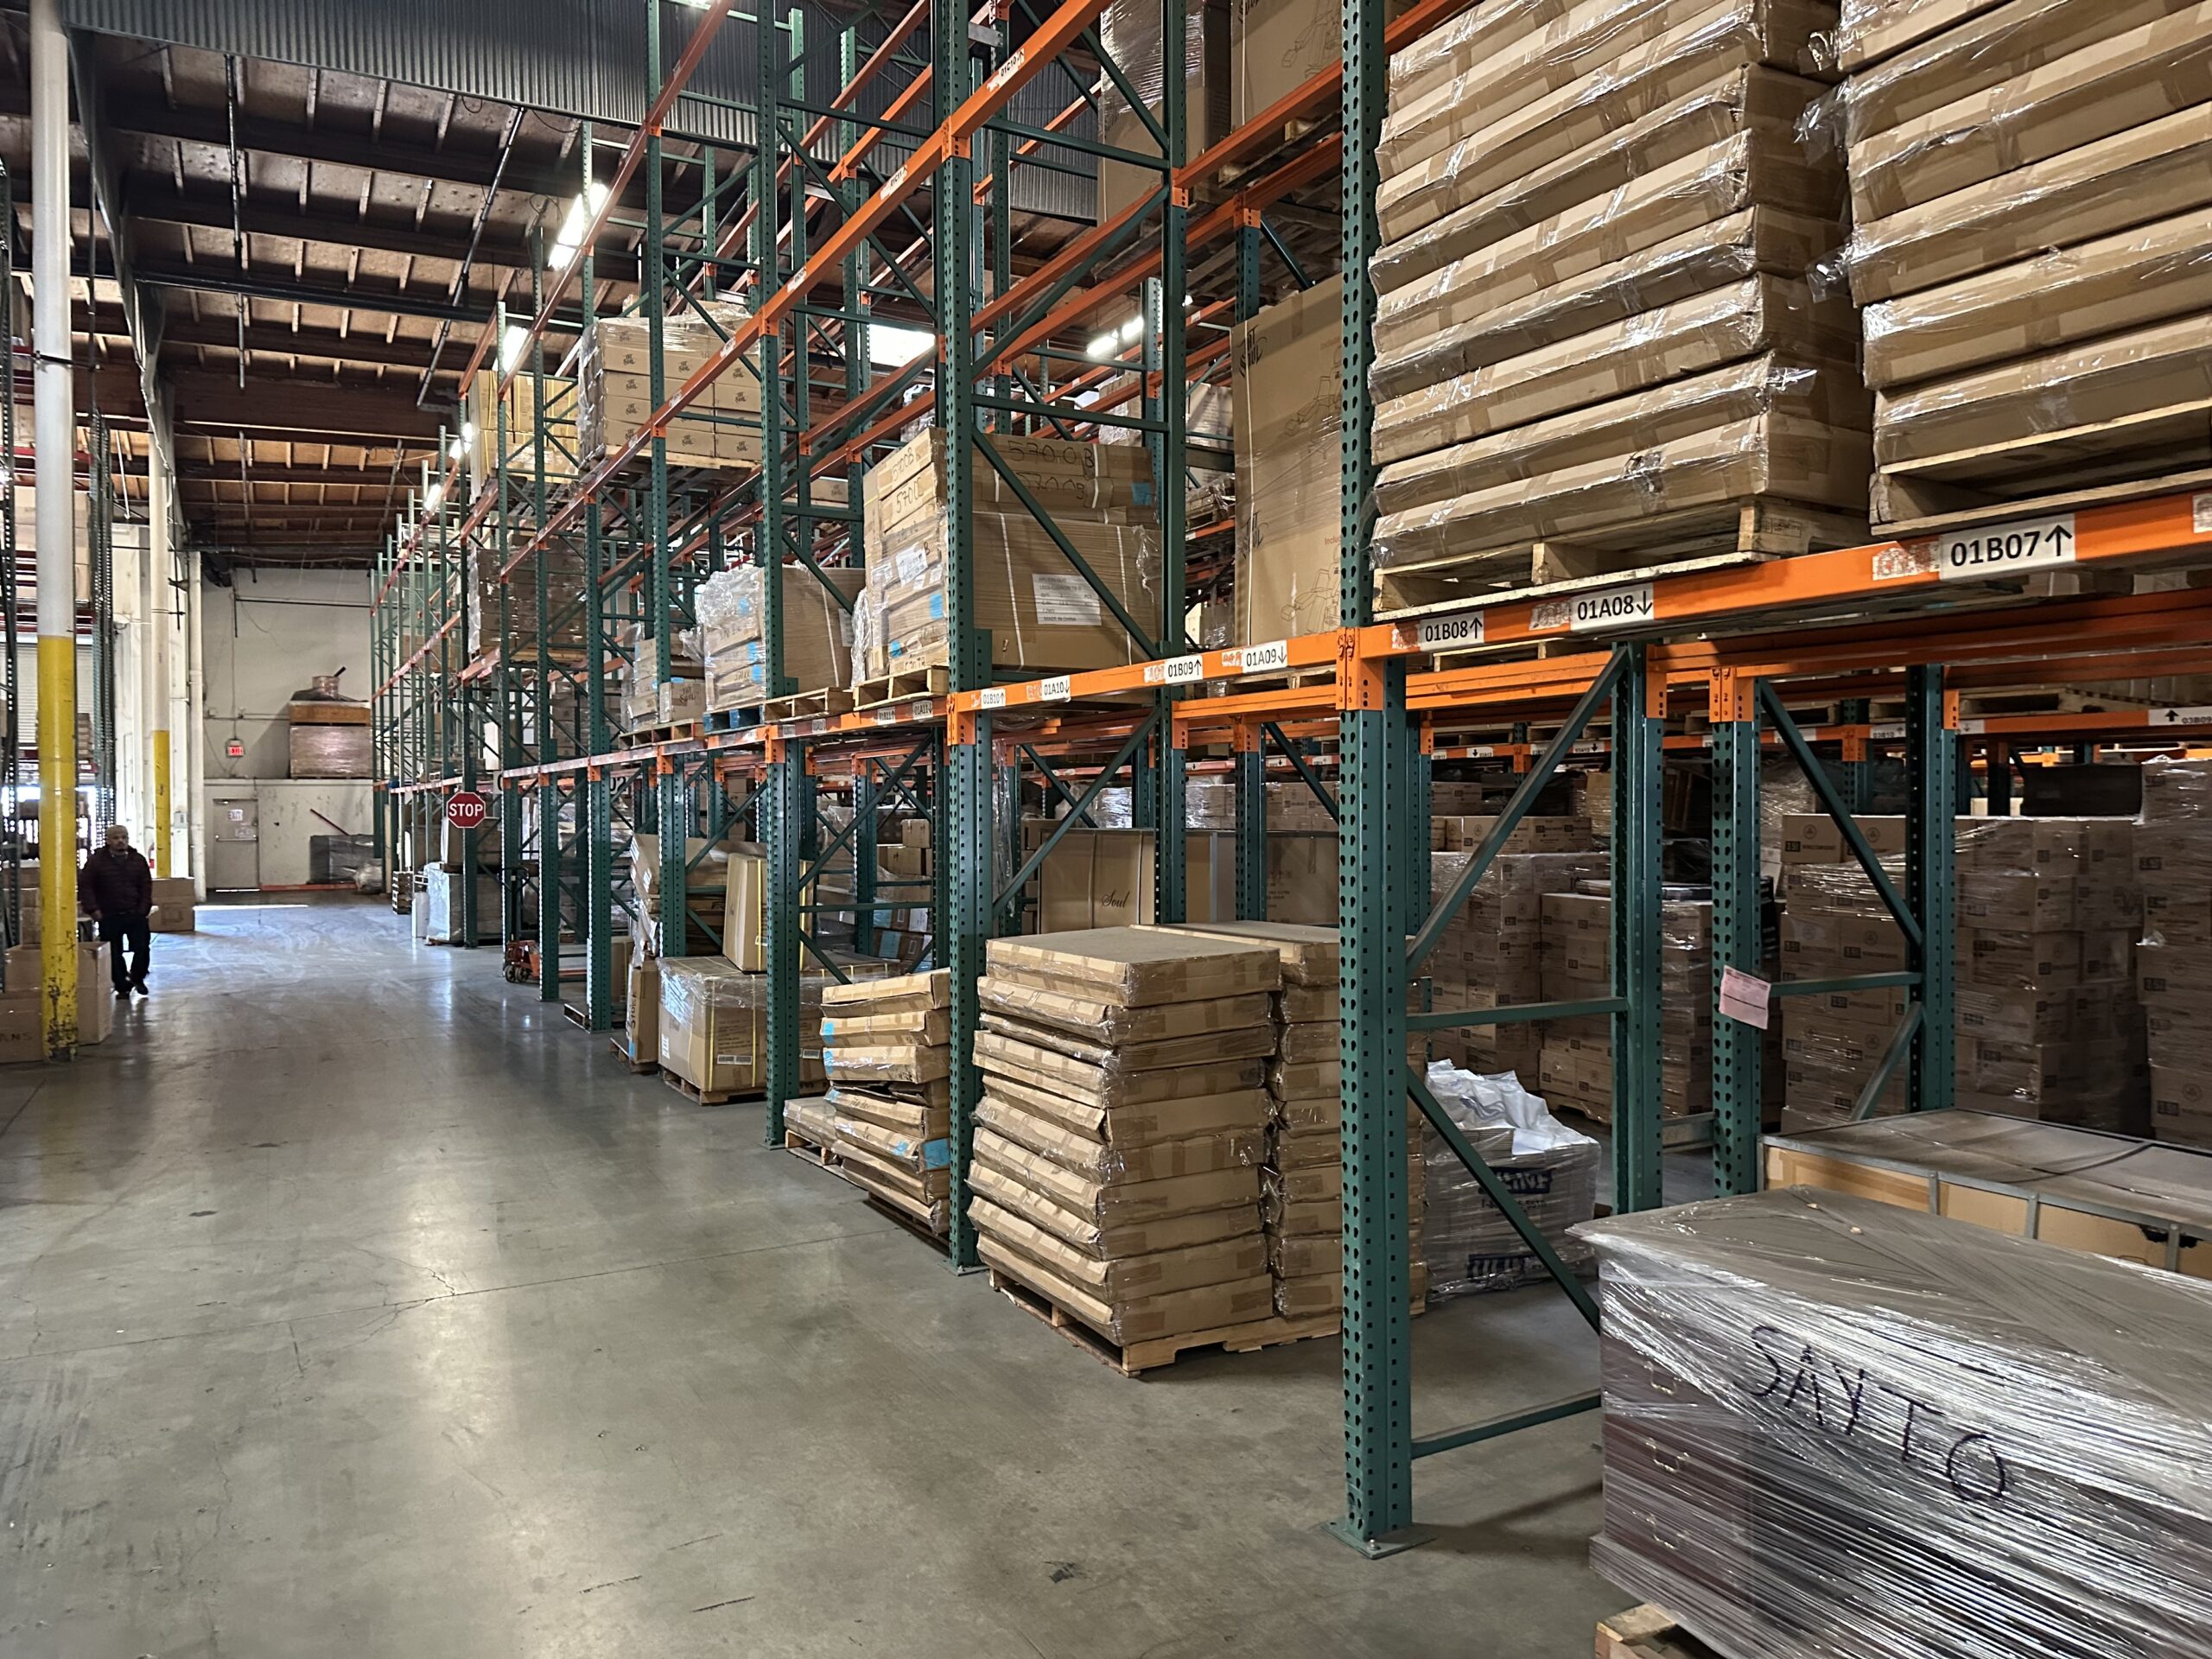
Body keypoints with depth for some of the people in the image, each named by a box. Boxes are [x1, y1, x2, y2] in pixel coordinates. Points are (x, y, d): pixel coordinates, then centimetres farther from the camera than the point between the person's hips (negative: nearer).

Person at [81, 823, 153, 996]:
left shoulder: (138, 860, 7)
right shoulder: (96, 860, 0)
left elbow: (146, 886, 9)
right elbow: (85, 886, 1)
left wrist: (144, 909, -1)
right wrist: (93, 909, -8)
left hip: (135, 915, 1)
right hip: (109, 917, -1)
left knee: (143, 948, -2)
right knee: (114, 953, 3)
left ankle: (137, 978, 22)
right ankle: (122, 986, 15)